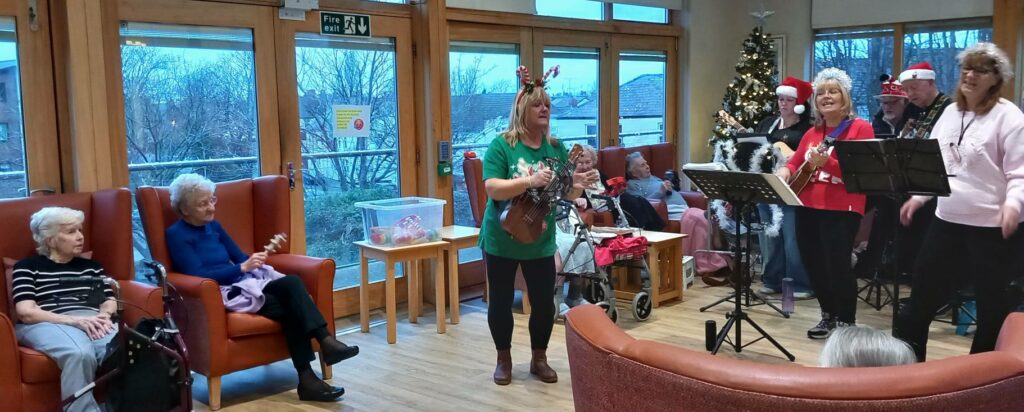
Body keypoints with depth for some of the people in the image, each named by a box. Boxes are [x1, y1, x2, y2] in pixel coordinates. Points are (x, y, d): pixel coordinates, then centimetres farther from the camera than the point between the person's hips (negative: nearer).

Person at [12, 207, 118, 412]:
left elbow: (110, 302, 18)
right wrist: (75, 320, -14)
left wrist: (104, 315, -9)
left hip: (92, 322, 4)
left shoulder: (91, 266, 27)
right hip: (47, 324, -3)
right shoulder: (28, 267, 11)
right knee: (80, 353, -40)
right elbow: (26, 312, -2)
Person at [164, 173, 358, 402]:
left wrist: (254, 261, -4)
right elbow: (198, 275, -16)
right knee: (290, 308, -26)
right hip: (221, 293, -6)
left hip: (244, 282, 6)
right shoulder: (176, 235, -5)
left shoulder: (213, 226, 17)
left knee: (292, 283, -24)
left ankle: (326, 342, -30)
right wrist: (243, 268, -24)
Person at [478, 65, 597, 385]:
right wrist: (530, 181, -33)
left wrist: (578, 185, -20)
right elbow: (493, 189, -21)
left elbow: (566, 195, 3)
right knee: (501, 301, 9)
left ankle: (539, 359, 26)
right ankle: (504, 359, 27)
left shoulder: (556, 148, 1)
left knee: (544, 302, 6)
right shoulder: (502, 145, -11)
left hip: (540, 241, 3)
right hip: (501, 239, -3)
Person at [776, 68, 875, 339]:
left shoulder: (860, 128, -5)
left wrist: (827, 162, -28)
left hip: (842, 210, -7)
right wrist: (786, 171, -4)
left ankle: (847, 322, 6)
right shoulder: (812, 132, 15)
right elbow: (795, 162, 20)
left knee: (837, 265, -11)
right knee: (813, 266, 10)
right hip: (808, 208, 7)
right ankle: (829, 316, 27)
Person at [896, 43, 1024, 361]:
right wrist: (918, 196, 10)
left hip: (993, 226, -6)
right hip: (947, 219, 7)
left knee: (991, 304, 6)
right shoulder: (950, 112, 10)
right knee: (923, 291, 12)